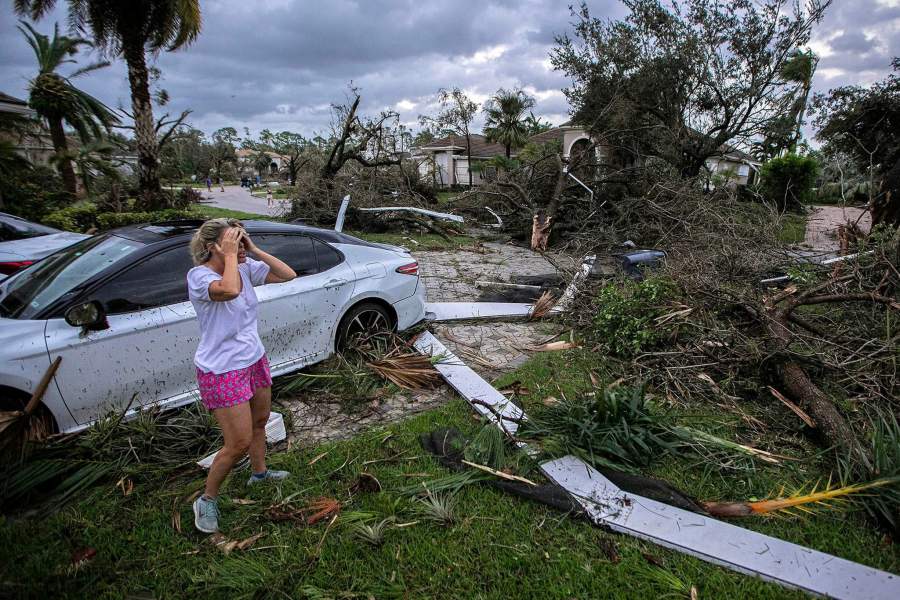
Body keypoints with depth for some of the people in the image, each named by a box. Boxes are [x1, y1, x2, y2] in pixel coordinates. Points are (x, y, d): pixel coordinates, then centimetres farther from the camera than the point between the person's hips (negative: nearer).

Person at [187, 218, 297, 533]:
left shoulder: (246, 268, -2)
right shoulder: (198, 275, -21)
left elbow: (288, 275, -4)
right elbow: (229, 290, -42)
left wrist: (254, 250, -9)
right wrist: (230, 256, -27)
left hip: (255, 360, 7)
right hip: (222, 371, -7)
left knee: (259, 422, 24)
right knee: (239, 443, -2)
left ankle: (259, 472, 49)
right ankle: (207, 500, 22)